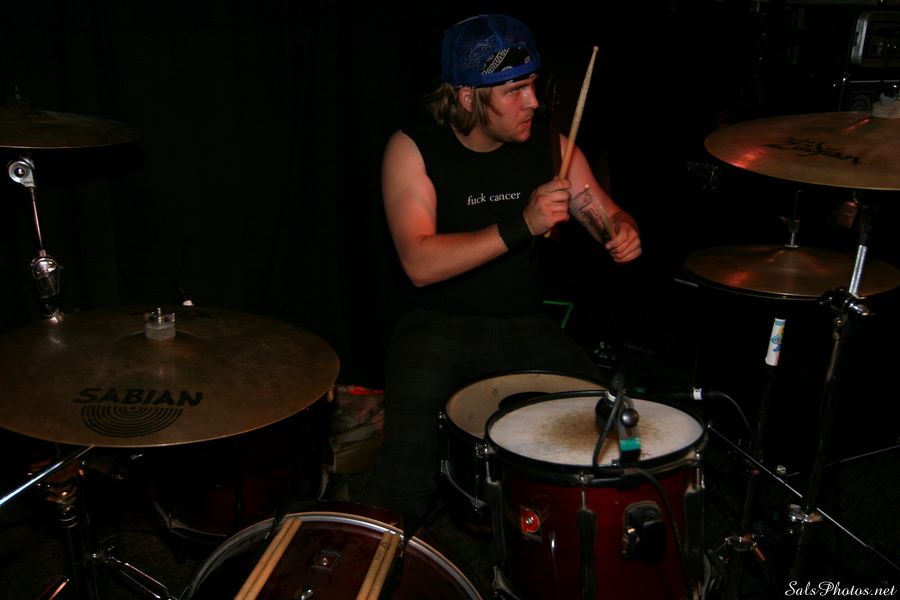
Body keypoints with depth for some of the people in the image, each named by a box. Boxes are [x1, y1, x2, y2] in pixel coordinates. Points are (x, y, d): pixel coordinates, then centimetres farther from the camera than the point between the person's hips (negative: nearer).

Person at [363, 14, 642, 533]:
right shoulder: (413, 150, -10)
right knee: (409, 453, -28)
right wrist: (521, 226, -30)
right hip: (439, 326, -3)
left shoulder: (550, 146, 2)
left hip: (526, 324, 4)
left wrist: (623, 232, -15)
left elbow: (607, 212, 11)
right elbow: (420, 264, -21)